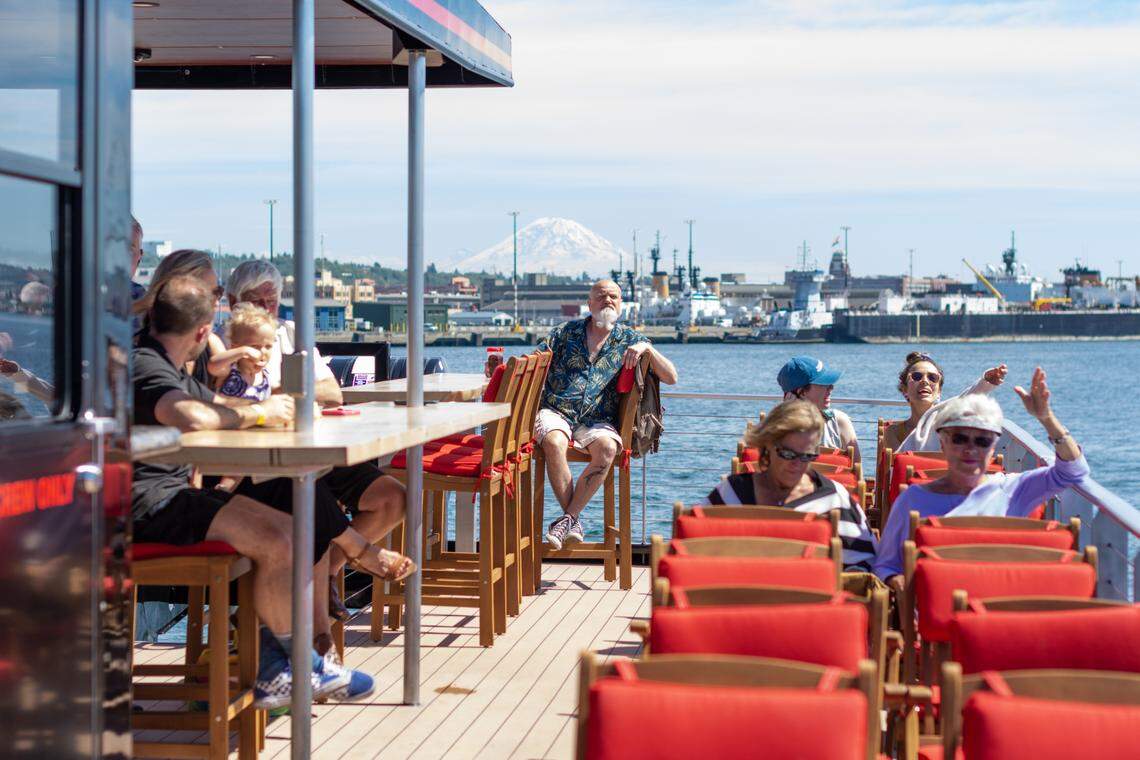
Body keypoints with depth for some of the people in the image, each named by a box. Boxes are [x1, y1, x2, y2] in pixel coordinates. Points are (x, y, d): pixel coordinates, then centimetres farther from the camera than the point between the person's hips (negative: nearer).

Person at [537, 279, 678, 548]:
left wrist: (646, 348, -8)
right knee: (554, 443, -35)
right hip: (556, 412, 0)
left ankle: (568, 517, -27)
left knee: (607, 448, -34)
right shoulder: (566, 331, 16)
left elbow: (671, 377, 7)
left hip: (597, 420, 0)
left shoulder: (629, 339, 13)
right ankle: (574, 522, -25)